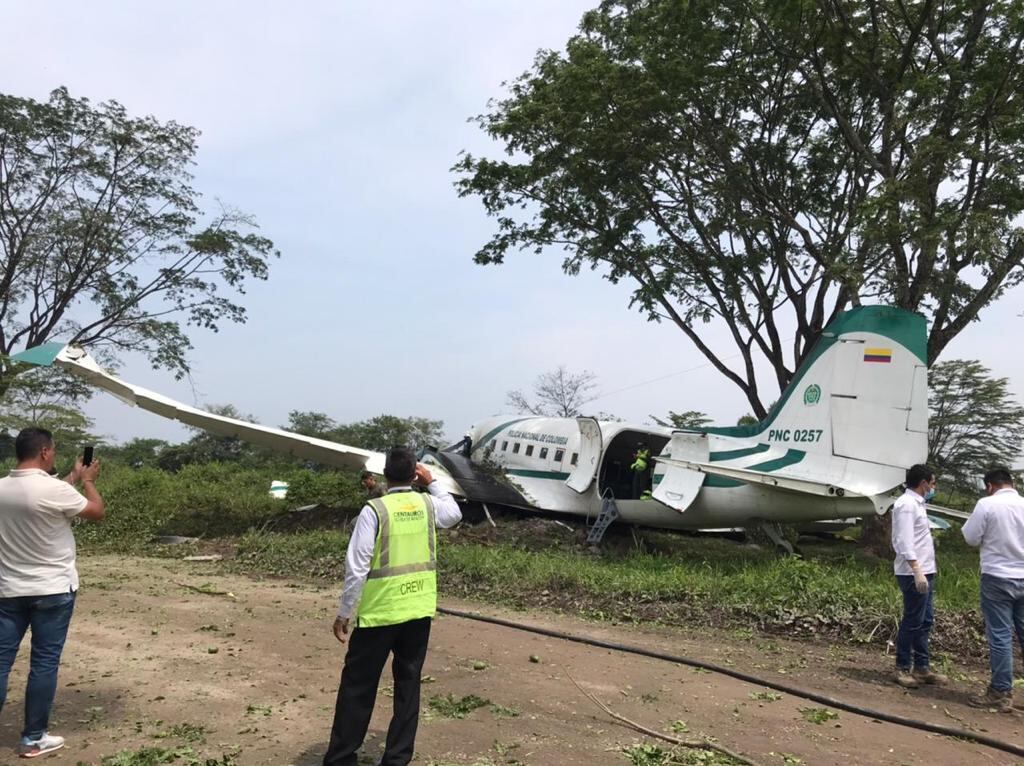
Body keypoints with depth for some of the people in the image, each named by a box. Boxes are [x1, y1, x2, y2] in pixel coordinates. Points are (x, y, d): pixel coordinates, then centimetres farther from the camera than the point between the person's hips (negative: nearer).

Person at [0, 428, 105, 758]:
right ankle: (33, 739, 14)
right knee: (44, 662, 5)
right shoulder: (54, 489, -20)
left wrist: (73, 478, 22)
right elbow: (97, 511, -6)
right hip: (52, 590, -6)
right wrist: (87, 480, 8)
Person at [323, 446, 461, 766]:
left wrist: (344, 613, -6)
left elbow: (357, 566, -14)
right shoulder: (428, 504, -1)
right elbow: (455, 513, 23)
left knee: (358, 684, 10)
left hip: (380, 611, -3)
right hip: (419, 610, 4)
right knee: (408, 683, 14)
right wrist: (432, 483, 25)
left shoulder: (374, 510, -13)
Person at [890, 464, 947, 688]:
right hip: (914, 574, -10)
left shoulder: (916, 503, 17)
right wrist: (917, 571, -26)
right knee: (913, 621, -4)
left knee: (925, 620, 13)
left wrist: (924, 571, 16)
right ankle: (902, 669, 5)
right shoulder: (907, 504, -13)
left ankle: (921, 667, 21)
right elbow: (904, 541, -21)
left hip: (924, 571, 10)